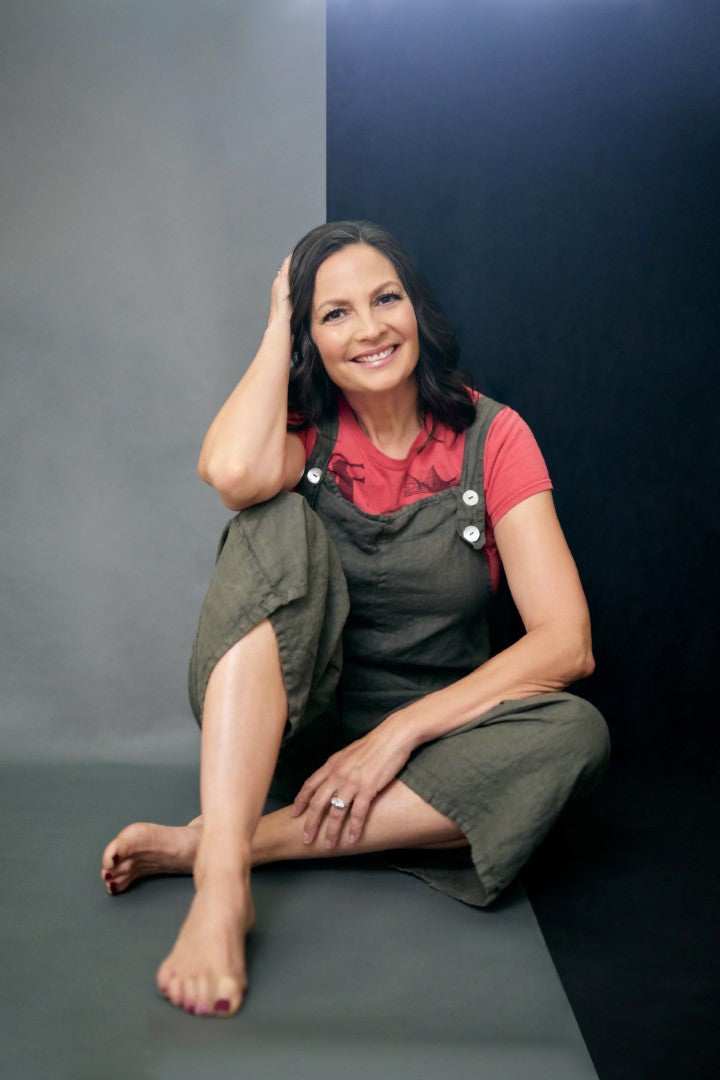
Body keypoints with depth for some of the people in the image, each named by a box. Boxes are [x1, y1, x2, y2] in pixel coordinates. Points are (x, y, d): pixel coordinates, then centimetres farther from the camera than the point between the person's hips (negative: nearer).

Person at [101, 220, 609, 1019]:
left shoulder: (490, 437, -5)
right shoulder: (303, 429, -1)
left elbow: (566, 643, -14)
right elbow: (233, 473, -29)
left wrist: (400, 730, -23)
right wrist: (278, 323, -13)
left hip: (427, 731, 1)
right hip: (277, 719, 0)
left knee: (576, 734, -30)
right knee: (278, 520, -26)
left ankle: (205, 842, -31)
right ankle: (221, 883, -39)